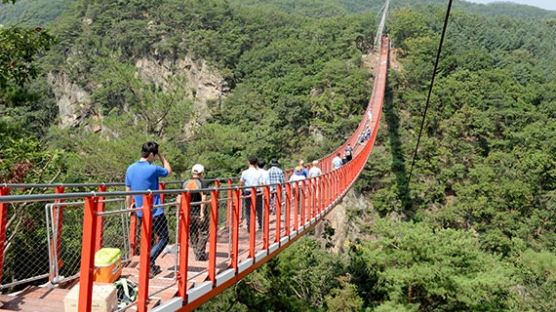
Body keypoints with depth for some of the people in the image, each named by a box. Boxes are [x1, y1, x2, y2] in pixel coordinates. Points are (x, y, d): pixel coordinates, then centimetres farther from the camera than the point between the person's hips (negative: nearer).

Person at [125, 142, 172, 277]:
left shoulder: (130, 169, 1)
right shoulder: (153, 169, -18)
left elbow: (128, 193, 7)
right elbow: (169, 171, 3)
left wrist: (129, 208, 18)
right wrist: (161, 155, 5)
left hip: (141, 212, 6)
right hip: (155, 212, -6)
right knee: (163, 238, 7)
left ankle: (151, 266, 24)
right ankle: (148, 262, -10)